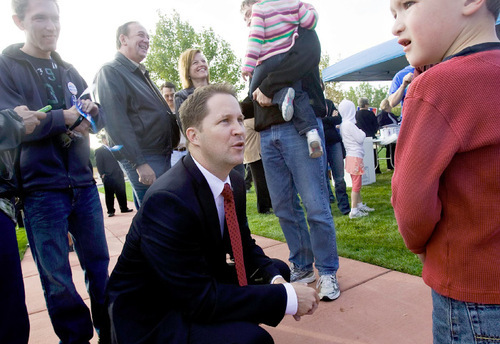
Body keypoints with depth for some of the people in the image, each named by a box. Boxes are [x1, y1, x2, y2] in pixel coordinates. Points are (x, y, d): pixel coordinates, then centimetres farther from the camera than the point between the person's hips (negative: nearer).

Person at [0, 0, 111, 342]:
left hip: (83, 183, 4)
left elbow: (97, 119, 14)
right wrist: (66, 117, -9)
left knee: (99, 263, 13)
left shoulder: (68, 71, 14)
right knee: (56, 277, 6)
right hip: (42, 188, -4)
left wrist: (91, 110, -7)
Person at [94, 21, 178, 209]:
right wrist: (140, 164, -22)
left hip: (163, 156, 9)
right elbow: (117, 123, -18)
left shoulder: (141, 74, 21)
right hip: (144, 160, -9)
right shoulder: (110, 72, -7)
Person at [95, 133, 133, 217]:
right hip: (108, 176, -5)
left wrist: (121, 171, 10)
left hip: (118, 175, 5)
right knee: (109, 194, -1)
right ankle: (110, 211, 6)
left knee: (121, 193, 8)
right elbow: (99, 164, -3)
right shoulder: (99, 151, 2)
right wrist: (102, 174, -11)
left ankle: (124, 208, 18)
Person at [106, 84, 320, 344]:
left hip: (203, 286, 8)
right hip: (148, 320, -8)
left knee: (279, 270, 7)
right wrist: (285, 298, -25)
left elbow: (244, 246, 7)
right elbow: (200, 299, -28)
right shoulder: (167, 201, -30)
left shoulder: (234, 182, -4)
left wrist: (275, 278, -13)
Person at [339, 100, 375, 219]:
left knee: (357, 183, 18)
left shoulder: (343, 124, 11)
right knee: (356, 184, -6)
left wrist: (357, 129, 9)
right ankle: (354, 211, -3)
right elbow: (360, 138, -14)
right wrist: (362, 131, 4)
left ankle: (360, 205, 29)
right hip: (355, 156, -10)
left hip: (351, 155, 10)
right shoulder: (349, 124, -17)